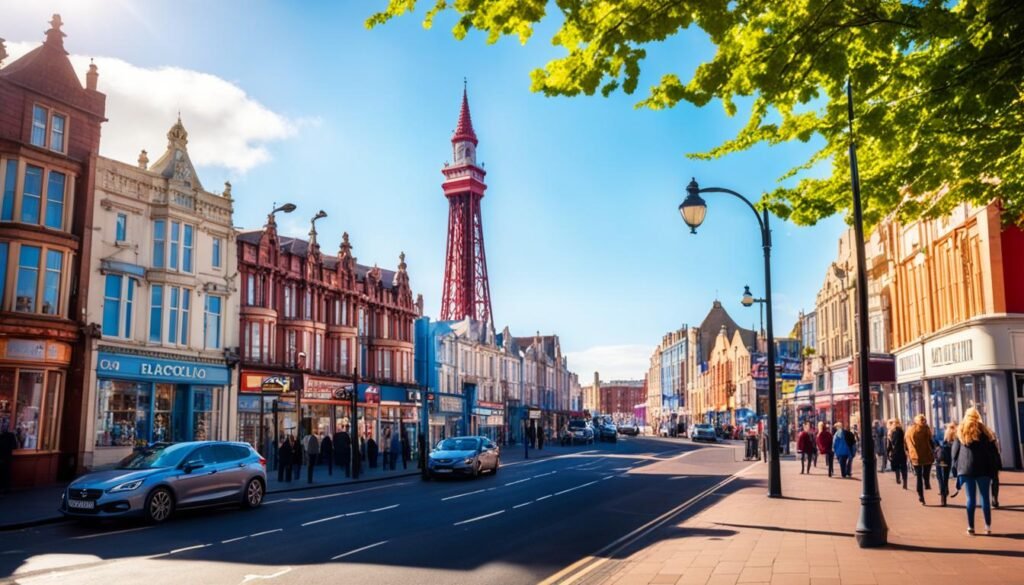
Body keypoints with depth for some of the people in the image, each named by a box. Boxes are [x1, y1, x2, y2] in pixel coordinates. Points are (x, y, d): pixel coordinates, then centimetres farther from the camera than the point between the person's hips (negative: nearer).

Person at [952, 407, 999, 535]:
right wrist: (993, 469, 6)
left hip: (966, 468, 1)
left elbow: (955, 452, 3)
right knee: (985, 497, 4)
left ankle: (971, 527, 2)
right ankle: (988, 527, 3)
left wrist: (956, 467, 7)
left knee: (970, 498, 3)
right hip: (983, 469, -1)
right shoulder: (984, 431, 3)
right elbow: (993, 451, 3)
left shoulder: (960, 432, 6)